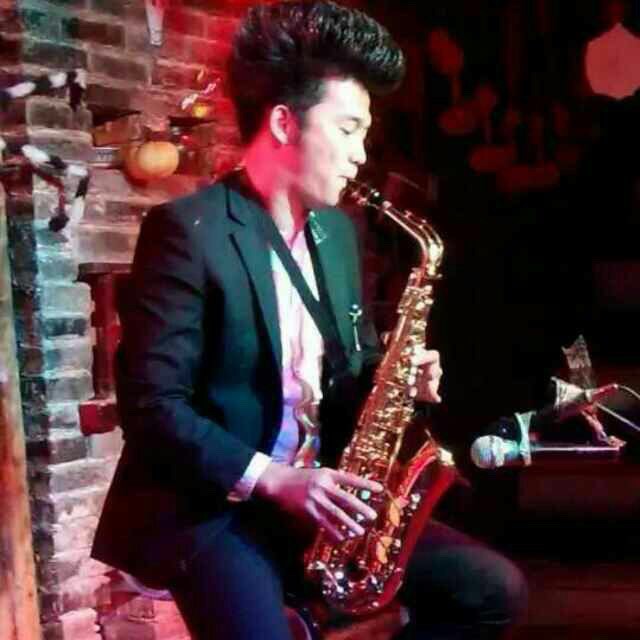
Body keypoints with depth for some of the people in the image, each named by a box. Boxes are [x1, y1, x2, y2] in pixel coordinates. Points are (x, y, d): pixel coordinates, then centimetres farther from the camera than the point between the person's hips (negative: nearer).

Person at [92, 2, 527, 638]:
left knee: (492, 588, -2)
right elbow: (150, 403, -17)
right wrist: (270, 478, -23)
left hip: (317, 495, 7)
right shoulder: (187, 230, -12)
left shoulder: (336, 230, 12)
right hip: (205, 507, -7)